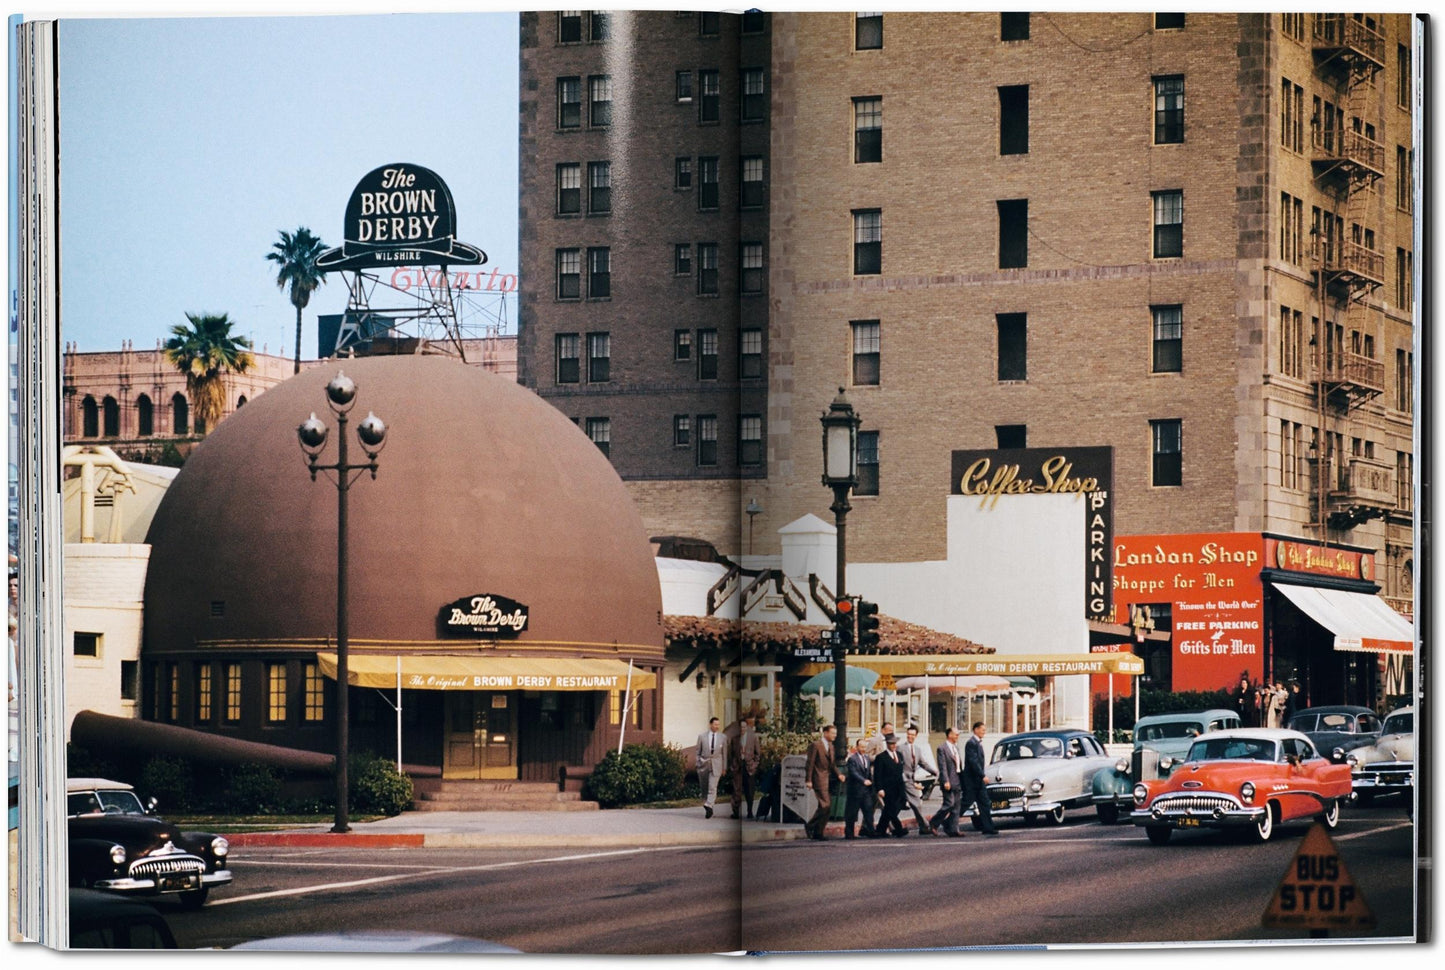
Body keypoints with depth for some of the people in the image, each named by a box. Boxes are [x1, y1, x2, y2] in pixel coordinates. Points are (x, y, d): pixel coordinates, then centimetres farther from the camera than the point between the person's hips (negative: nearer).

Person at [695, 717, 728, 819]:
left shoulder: (723, 737, 3)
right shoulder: (702, 736, 2)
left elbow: (724, 753, 7)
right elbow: (698, 752, 7)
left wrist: (724, 767, 8)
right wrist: (698, 764, 3)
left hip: (716, 766, -1)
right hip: (704, 764, 1)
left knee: (712, 787, -13)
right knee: (704, 788, 9)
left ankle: (709, 806, -18)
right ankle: (706, 803, 24)